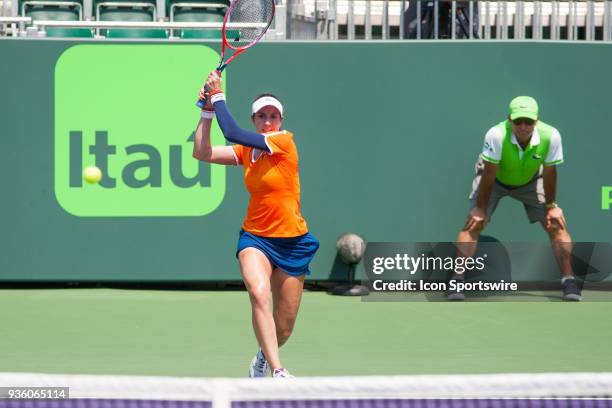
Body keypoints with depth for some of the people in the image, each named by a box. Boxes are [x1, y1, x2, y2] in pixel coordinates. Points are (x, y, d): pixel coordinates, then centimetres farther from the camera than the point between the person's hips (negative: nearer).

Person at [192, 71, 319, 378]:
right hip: (255, 238, 2)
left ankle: (263, 358, 41)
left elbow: (233, 133, -20)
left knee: (283, 330, 6)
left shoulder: (284, 141, -10)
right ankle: (278, 372, -36)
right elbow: (202, 152, -2)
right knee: (259, 294, -31)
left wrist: (218, 97, -11)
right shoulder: (247, 151, 4)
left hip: (291, 242, -2)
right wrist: (207, 110, -7)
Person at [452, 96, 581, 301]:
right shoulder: (497, 135, -39)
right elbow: (489, 175, -28)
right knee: (473, 223, -17)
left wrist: (551, 206, -8)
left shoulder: (550, 136, -33)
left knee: (557, 224, -7)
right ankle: (457, 280, -10)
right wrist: (480, 209, -20)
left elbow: (549, 173, -17)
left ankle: (569, 282, 2)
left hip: (530, 180, 2)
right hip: (495, 180, -2)